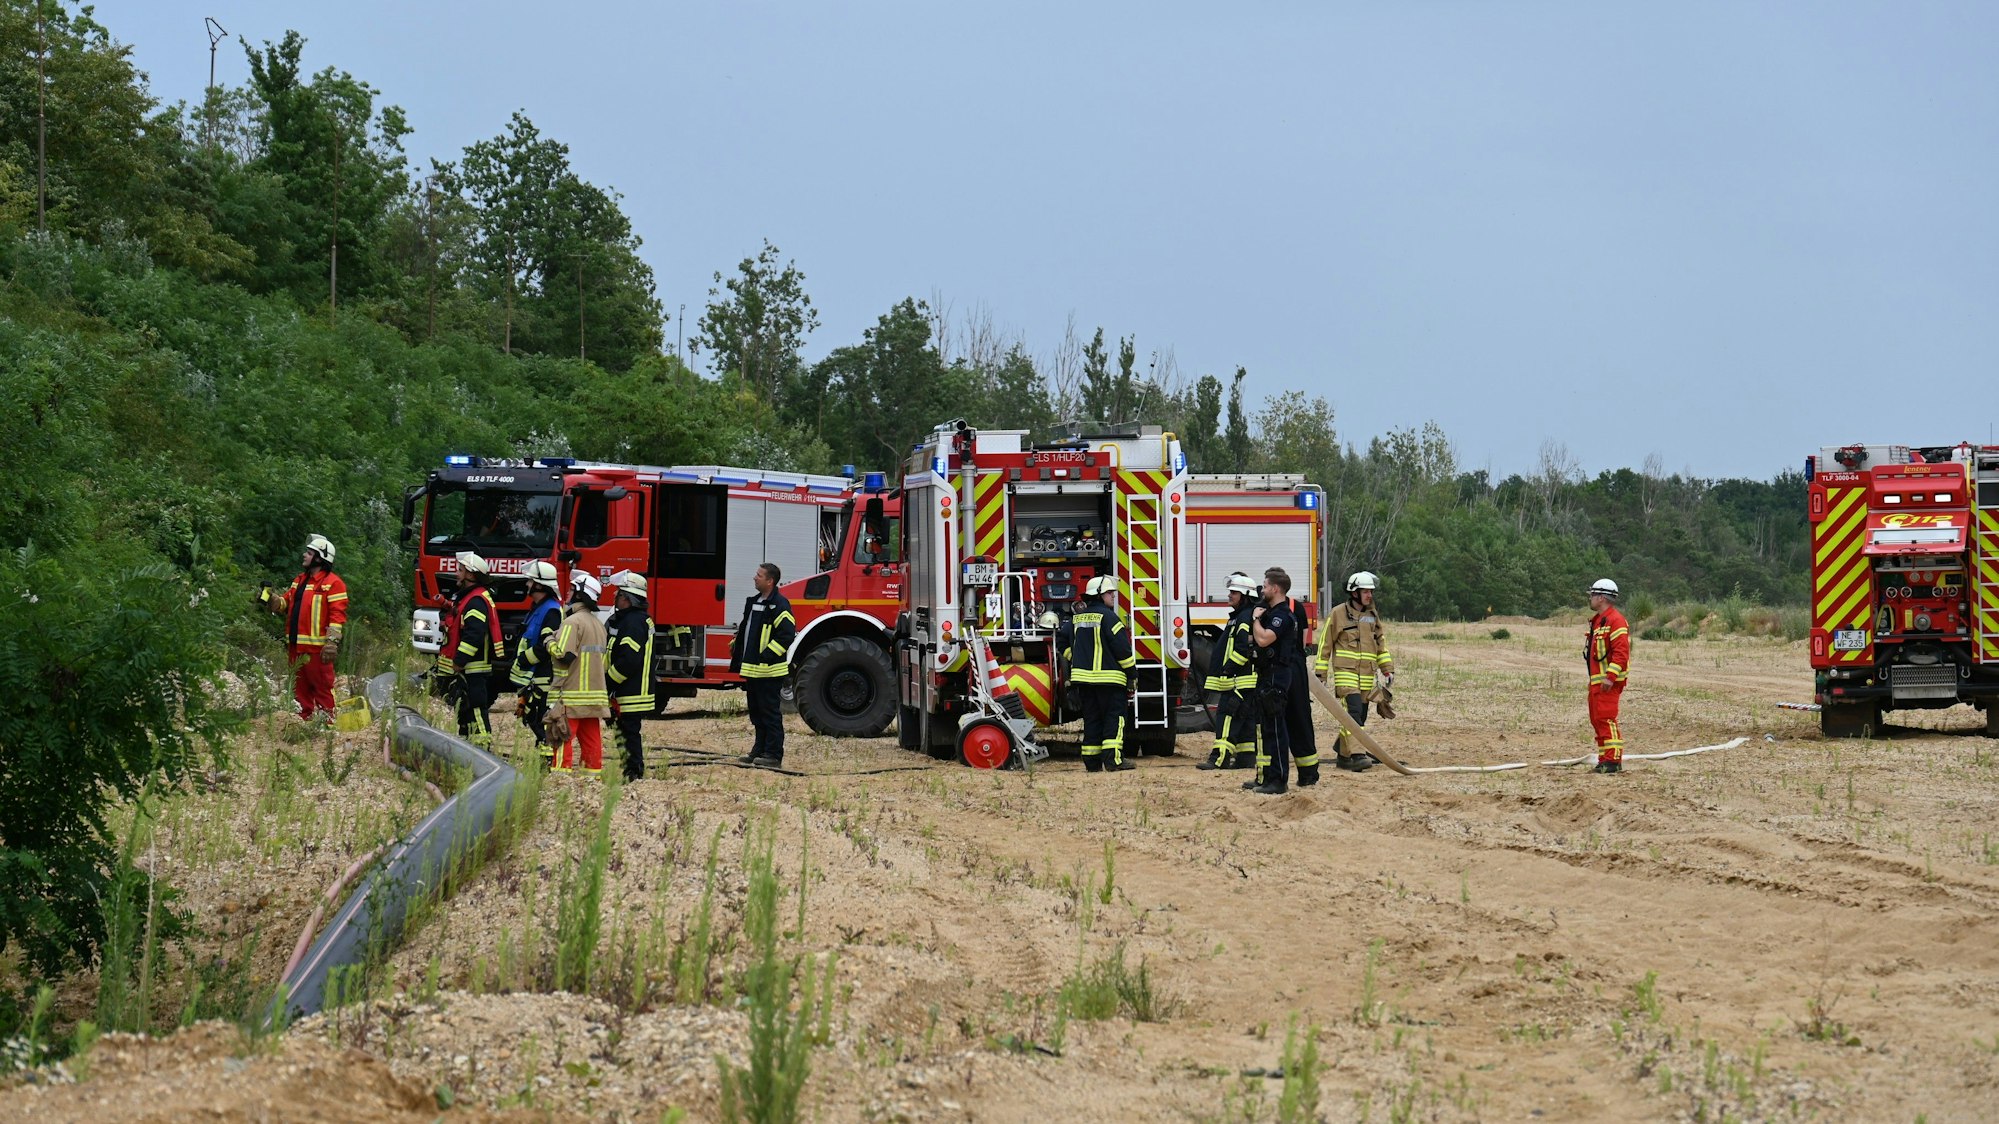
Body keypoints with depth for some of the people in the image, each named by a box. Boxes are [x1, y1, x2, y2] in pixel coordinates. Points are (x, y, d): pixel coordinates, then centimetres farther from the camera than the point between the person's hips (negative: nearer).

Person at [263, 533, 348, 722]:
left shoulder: (333, 583, -8)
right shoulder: (299, 581, 19)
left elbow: (337, 615, -14)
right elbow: (285, 603, 22)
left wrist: (332, 642, -20)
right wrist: (271, 600, 1)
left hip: (317, 648, -8)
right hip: (296, 646, 8)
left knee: (322, 688, -5)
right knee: (300, 688, 13)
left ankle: (326, 721, -2)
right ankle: (303, 721, 20)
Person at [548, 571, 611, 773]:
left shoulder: (573, 622, -12)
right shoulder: (598, 623, 16)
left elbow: (564, 655, -20)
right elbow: (603, 660, 20)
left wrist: (549, 643, -4)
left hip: (571, 697, -8)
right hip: (595, 694, 8)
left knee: (563, 741, -7)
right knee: (592, 740, 9)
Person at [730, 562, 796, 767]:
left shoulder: (779, 605, -14)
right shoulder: (753, 602, 16)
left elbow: (787, 634, -20)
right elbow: (744, 630, 26)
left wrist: (767, 656, -22)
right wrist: (736, 648, 16)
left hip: (769, 671, -9)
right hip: (752, 669, 9)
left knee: (770, 713, -5)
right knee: (757, 713, 14)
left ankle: (773, 754, -2)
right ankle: (759, 750, 21)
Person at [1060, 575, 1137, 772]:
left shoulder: (1077, 617, 11)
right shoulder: (1108, 617, -12)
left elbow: (1062, 638, 18)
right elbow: (1123, 648, -13)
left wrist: (1075, 660, 23)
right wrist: (1131, 675, -7)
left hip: (1083, 675, 7)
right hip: (1108, 677, -7)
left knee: (1091, 719, 11)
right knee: (1114, 718, -4)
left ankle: (1092, 762, 10)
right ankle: (1113, 759, -13)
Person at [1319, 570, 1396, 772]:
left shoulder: (1373, 615, 14)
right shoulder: (1338, 614, -2)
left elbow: (1381, 644, 22)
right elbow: (1325, 645, 1)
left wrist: (1388, 670, 15)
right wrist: (1320, 673, 1)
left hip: (1367, 675, 6)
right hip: (1346, 672, -6)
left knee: (1360, 715, 9)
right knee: (1354, 711, -19)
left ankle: (1343, 755, 25)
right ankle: (1357, 755, -25)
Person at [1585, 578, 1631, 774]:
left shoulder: (1615, 620, -14)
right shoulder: (1598, 620, 20)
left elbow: (1621, 652, -22)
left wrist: (1610, 677, -27)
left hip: (1609, 682, -11)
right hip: (1596, 680, 11)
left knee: (1605, 718, -14)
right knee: (1596, 719, 12)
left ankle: (1613, 760, -14)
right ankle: (1604, 759, 17)